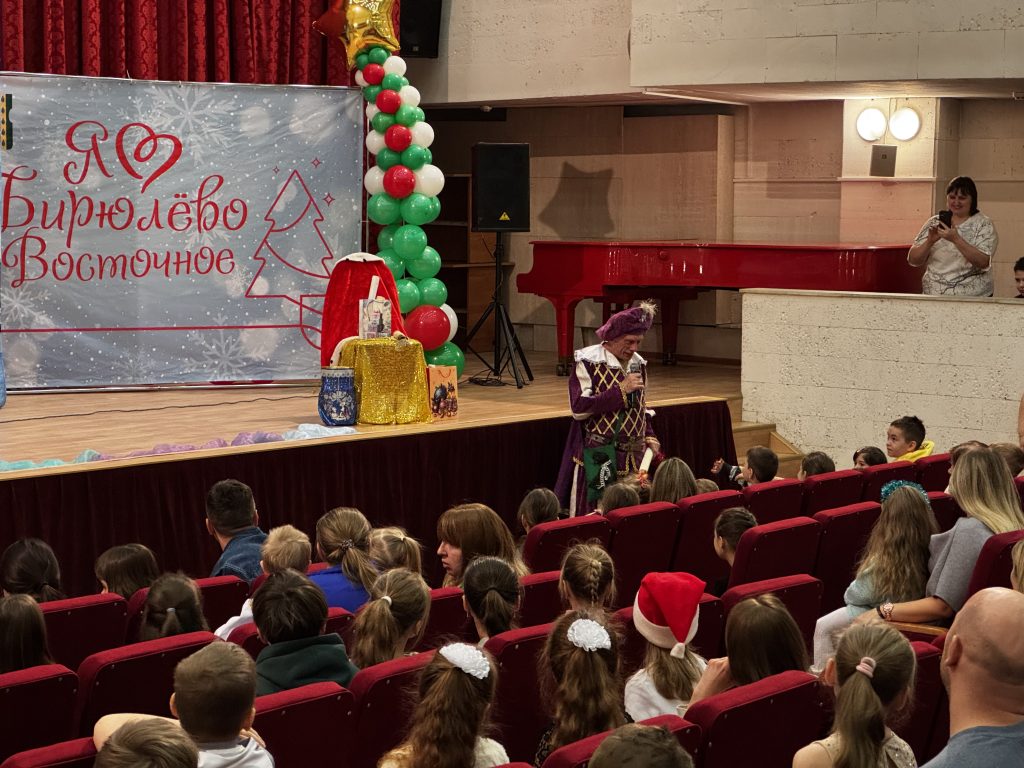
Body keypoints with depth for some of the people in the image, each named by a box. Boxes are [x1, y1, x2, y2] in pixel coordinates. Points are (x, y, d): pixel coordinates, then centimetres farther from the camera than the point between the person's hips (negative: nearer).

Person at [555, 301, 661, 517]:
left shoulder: (638, 364, 11)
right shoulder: (588, 362, -9)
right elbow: (578, 408, -18)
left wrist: (649, 436, 5)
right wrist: (621, 390, -18)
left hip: (632, 458, 5)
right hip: (597, 457, -5)